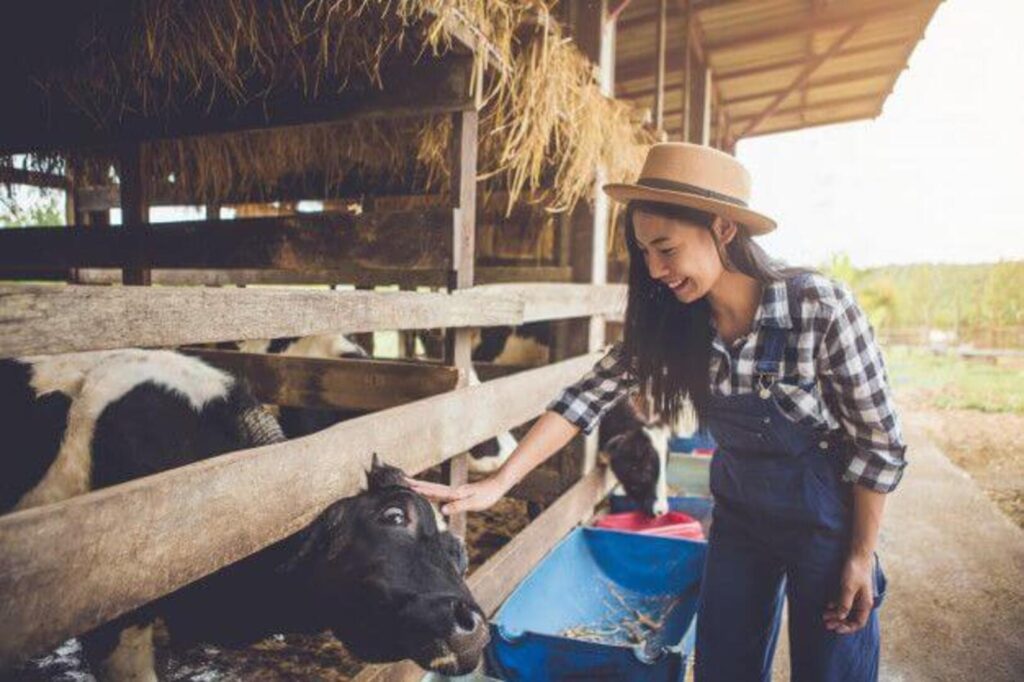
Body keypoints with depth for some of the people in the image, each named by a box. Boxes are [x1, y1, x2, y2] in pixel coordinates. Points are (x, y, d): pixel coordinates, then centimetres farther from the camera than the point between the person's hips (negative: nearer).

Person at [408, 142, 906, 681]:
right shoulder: (670, 320, -13)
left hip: (825, 521, -3)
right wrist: (497, 483, -23)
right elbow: (587, 397, -16)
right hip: (737, 514, 4)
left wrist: (862, 556, -11)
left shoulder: (819, 307, -25)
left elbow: (879, 442, -16)